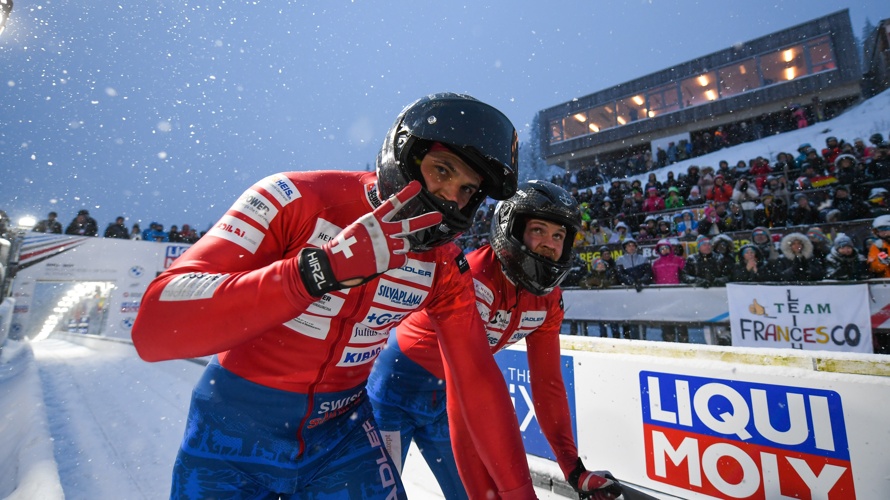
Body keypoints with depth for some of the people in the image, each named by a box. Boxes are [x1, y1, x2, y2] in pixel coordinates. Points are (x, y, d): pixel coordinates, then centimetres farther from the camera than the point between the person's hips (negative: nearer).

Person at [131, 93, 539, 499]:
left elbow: (478, 379, -6)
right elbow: (154, 328, -31)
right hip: (237, 432, -2)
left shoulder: (444, 268, -11)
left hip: (340, 432, 3)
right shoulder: (297, 199, -24)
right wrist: (325, 267, -43)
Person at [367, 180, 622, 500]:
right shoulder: (473, 276, -31)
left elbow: (547, 382, -5)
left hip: (443, 396, 6)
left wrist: (574, 469, -7)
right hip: (399, 381, -5)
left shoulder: (548, 300, -8)